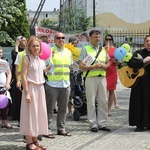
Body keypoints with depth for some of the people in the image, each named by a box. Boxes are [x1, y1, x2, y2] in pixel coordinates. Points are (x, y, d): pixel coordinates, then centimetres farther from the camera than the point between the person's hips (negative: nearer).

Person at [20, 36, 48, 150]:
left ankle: (35, 140, 17)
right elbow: (23, 76, -14)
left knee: (39, 114, 9)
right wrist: (27, 93, -19)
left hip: (40, 89, 7)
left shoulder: (40, 59, 12)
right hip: (31, 88, -7)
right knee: (30, 114, -4)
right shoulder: (27, 58, -9)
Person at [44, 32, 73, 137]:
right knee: (49, 108, -2)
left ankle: (61, 128, 20)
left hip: (66, 84, 6)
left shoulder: (68, 52, 15)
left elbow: (72, 65, 24)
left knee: (63, 108, 11)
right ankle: (47, 129, 3)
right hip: (53, 84, -5)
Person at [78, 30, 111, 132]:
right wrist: (94, 66, -16)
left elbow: (108, 62, 22)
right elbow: (81, 66, -7)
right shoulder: (85, 49, -1)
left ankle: (102, 123, 13)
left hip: (102, 77, 5)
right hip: (91, 77, -5)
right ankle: (93, 124, 6)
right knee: (91, 102, -1)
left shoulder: (103, 50, 15)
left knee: (103, 101, 6)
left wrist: (105, 66, -1)